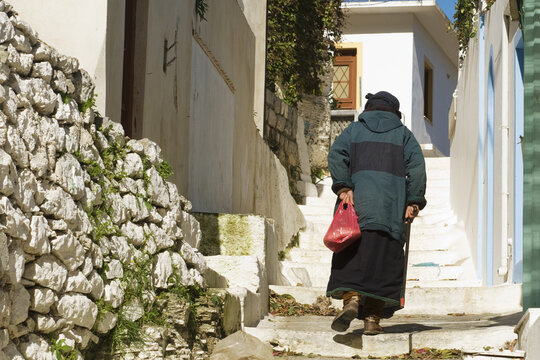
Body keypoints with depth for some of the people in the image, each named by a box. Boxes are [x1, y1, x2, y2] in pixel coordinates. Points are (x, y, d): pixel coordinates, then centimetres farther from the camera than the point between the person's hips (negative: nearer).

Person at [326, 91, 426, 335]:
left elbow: (336, 155, -1)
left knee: (351, 256, 0)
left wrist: (343, 187, -8)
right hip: (391, 208, 0)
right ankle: (372, 318, -3)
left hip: (357, 203, 0)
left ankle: (351, 299, -25)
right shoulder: (403, 134, 17)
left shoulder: (354, 129, 18)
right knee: (383, 260, 2)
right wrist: (413, 203, -1)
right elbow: (417, 166, 2)